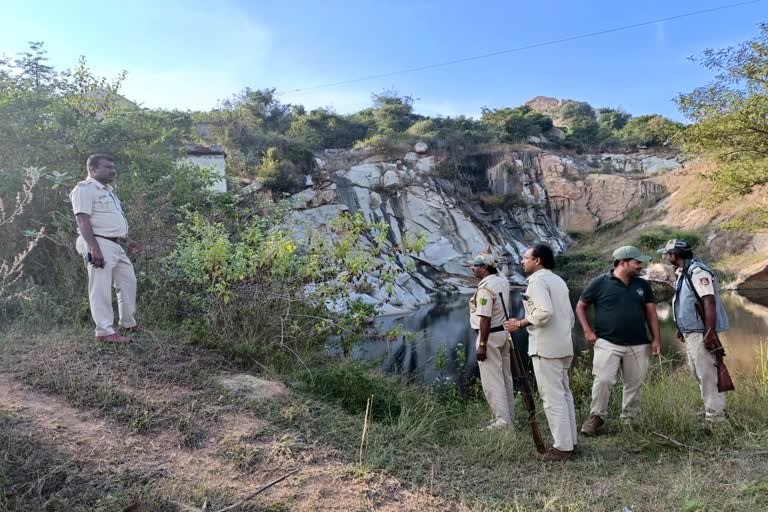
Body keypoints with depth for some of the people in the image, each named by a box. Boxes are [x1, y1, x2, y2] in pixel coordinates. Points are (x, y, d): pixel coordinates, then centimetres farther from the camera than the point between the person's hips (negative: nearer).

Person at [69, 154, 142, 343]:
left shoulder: (108, 190, 20)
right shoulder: (85, 189, -10)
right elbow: (83, 221, -18)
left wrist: (127, 241, 24)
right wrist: (94, 249, -25)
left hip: (117, 246, 10)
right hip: (100, 244, -10)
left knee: (128, 282, 15)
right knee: (101, 289, -5)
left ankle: (128, 323, 28)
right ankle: (105, 331, 0)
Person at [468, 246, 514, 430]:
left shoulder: (485, 288, -22)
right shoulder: (502, 279, 3)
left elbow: (485, 319, -24)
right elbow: (495, 269, 30)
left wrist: (482, 345, -21)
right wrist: (489, 256, 20)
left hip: (490, 335, -9)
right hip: (504, 332, 10)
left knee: (492, 380, -3)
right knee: (505, 376, 16)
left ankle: (502, 419, -1)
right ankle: (509, 414, 26)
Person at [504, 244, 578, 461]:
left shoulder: (537, 280, -11)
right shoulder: (558, 280, 18)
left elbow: (544, 312, -25)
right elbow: (570, 315, 18)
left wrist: (519, 324, -15)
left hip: (546, 348, -10)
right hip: (564, 347, 10)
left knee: (552, 397, -4)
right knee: (564, 394, 15)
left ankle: (563, 447, 0)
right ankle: (570, 442, 22)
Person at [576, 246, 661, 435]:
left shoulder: (642, 285, 9)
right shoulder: (599, 283, -4)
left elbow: (651, 313, 13)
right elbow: (580, 307, 4)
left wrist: (656, 339, 5)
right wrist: (588, 331, -5)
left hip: (638, 345, 4)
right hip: (608, 344, -4)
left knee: (634, 384, 9)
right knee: (603, 380, -11)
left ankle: (630, 420, 26)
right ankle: (596, 416, 7)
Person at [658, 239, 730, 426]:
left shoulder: (697, 271, -17)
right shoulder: (683, 272, 13)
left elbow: (709, 301, -23)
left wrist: (710, 332, -27)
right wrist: (682, 329, 22)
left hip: (701, 333, -10)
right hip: (690, 332, 10)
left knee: (708, 374, -4)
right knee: (698, 373, 19)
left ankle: (715, 415, 4)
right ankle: (712, 408, 31)